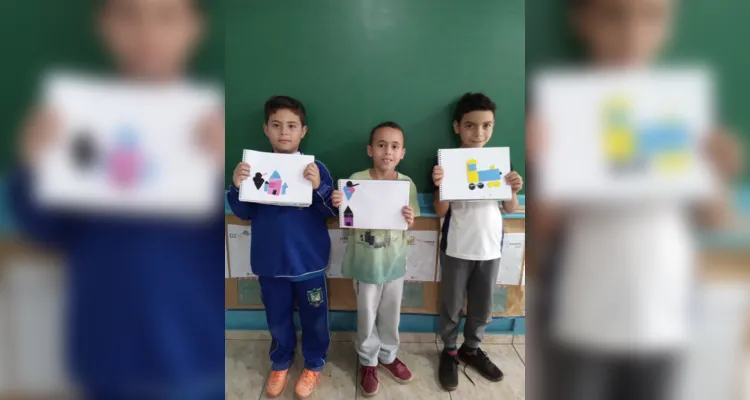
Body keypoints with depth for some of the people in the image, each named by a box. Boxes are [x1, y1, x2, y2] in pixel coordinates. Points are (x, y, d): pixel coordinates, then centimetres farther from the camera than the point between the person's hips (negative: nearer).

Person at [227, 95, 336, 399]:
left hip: (308, 261, -1)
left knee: (314, 317, 15)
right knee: (277, 318, 20)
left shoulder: (315, 168, -9)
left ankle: (314, 364, 39)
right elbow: (245, 213, 0)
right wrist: (237, 187, -18)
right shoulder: (256, 167, -3)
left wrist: (318, 187, -28)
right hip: (269, 262, 2)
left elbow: (332, 211, -10)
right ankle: (280, 362, 45)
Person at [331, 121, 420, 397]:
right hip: (366, 262, -2)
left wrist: (410, 220, -23)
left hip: (394, 262, 2)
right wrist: (339, 206, -26)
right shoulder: (356, 181, -14)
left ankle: (388, 356, 43)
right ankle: (368, 361, 37)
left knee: (391, 314, 19)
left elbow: (409, 226, 0)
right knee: (367, 316, 14)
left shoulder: (407, 184, -7)